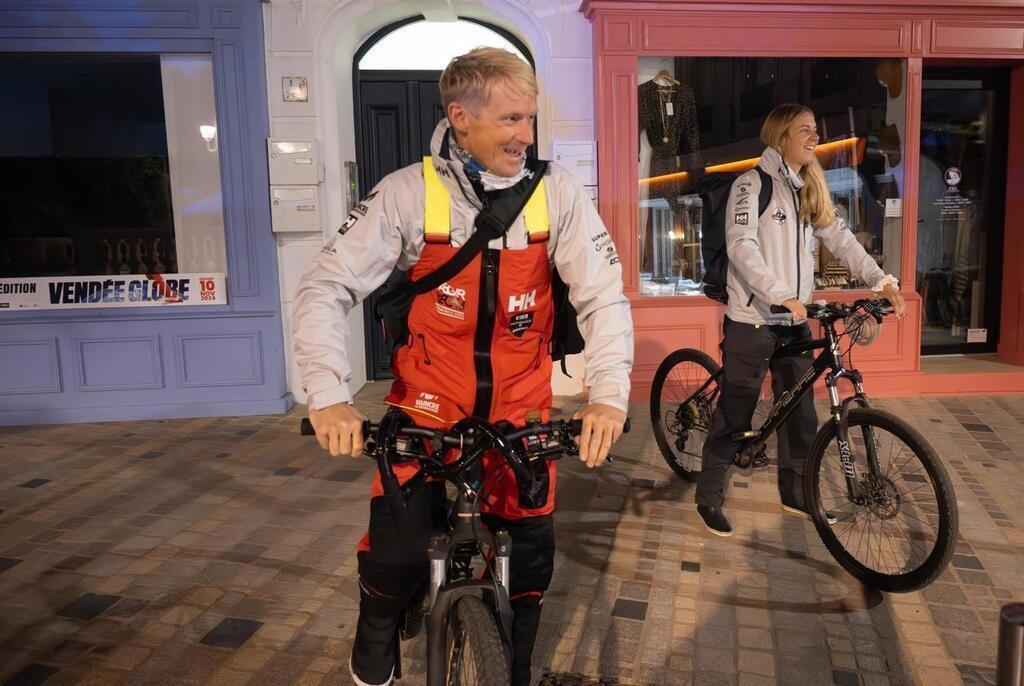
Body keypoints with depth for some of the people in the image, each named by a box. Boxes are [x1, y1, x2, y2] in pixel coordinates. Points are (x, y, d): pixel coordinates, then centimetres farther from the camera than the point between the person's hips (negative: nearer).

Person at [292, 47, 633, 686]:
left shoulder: (557, 191, -8)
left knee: (532, 556, 5)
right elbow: (327, 287, -13)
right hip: (427, 407, -1)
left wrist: (609, 391, -25)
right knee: (394, 558, -4)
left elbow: (604, 294, -10)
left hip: (521, 410, 2)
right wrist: (329, 393, -26)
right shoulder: (408, 192, -12)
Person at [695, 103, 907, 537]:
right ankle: (709, 497, 16)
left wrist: (882, 281, -6)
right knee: (734, 415, 1)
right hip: (752, 321, -7)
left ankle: (795, 494, 29)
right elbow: (741, 247, -22)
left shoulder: (810, 189, 13)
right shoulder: (752, 184, -9)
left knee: (801, 414, 12)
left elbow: (840, 239, 7)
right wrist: (782, 296, -32)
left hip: (794, 321, 7)